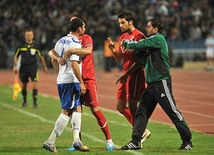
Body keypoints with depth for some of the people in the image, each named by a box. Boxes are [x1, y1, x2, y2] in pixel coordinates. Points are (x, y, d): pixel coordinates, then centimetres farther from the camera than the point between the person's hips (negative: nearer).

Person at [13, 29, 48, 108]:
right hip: (23, 67, 2)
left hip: (33, 67, -2)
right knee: (23, 86, 8)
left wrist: (45, 66, 16)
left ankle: (35, 102, -7)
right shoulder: (21, 45, 2)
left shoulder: (36, 45, 1)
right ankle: (24, 101, 25)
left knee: (34, 84, -13)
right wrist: (15, 66, 1)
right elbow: (16, 56, 10)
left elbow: (41, 56, 11)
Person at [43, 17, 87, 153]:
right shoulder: (75, 44, -14)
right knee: (67, 112, -6)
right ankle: (50, 142, -8)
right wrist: (81, 83, -19)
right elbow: (74, 64, -21)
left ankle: (76, 139, 2)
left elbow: (54, 59, 19)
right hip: (71, 81, -9)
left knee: (77, 109, 12)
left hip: (61, 80, 9)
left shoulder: (61, 41, 13)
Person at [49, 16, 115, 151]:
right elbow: (52, 51, 7)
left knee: (96, 110, -5)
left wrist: (71, 51, -29)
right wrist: (58, 57, -14)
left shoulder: (86, 38, -5)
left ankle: (109, 140, 4)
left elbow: (88, 50, -27)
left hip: (88, 80, -5)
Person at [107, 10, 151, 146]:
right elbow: (119, 58, 18)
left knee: (132, 106, -9)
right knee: (120, 106, 8)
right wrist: (113, 49, 0)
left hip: (136, 74, -9)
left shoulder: (139, 36, -10)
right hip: (126, 74, 9)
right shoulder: (123, 37, 16)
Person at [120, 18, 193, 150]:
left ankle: (187, 141, -1)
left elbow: (141, 45, -13)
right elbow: (141, 58, 17)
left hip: (162, 81, -10)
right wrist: (132, 48, 5)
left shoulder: (158, 38, -7)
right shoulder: (151, 41, 21)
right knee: (141, 112, 5)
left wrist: (127, 44, 5)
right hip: (151, 84, 10)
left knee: (173, 111, -7)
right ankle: (135, 142, 6)